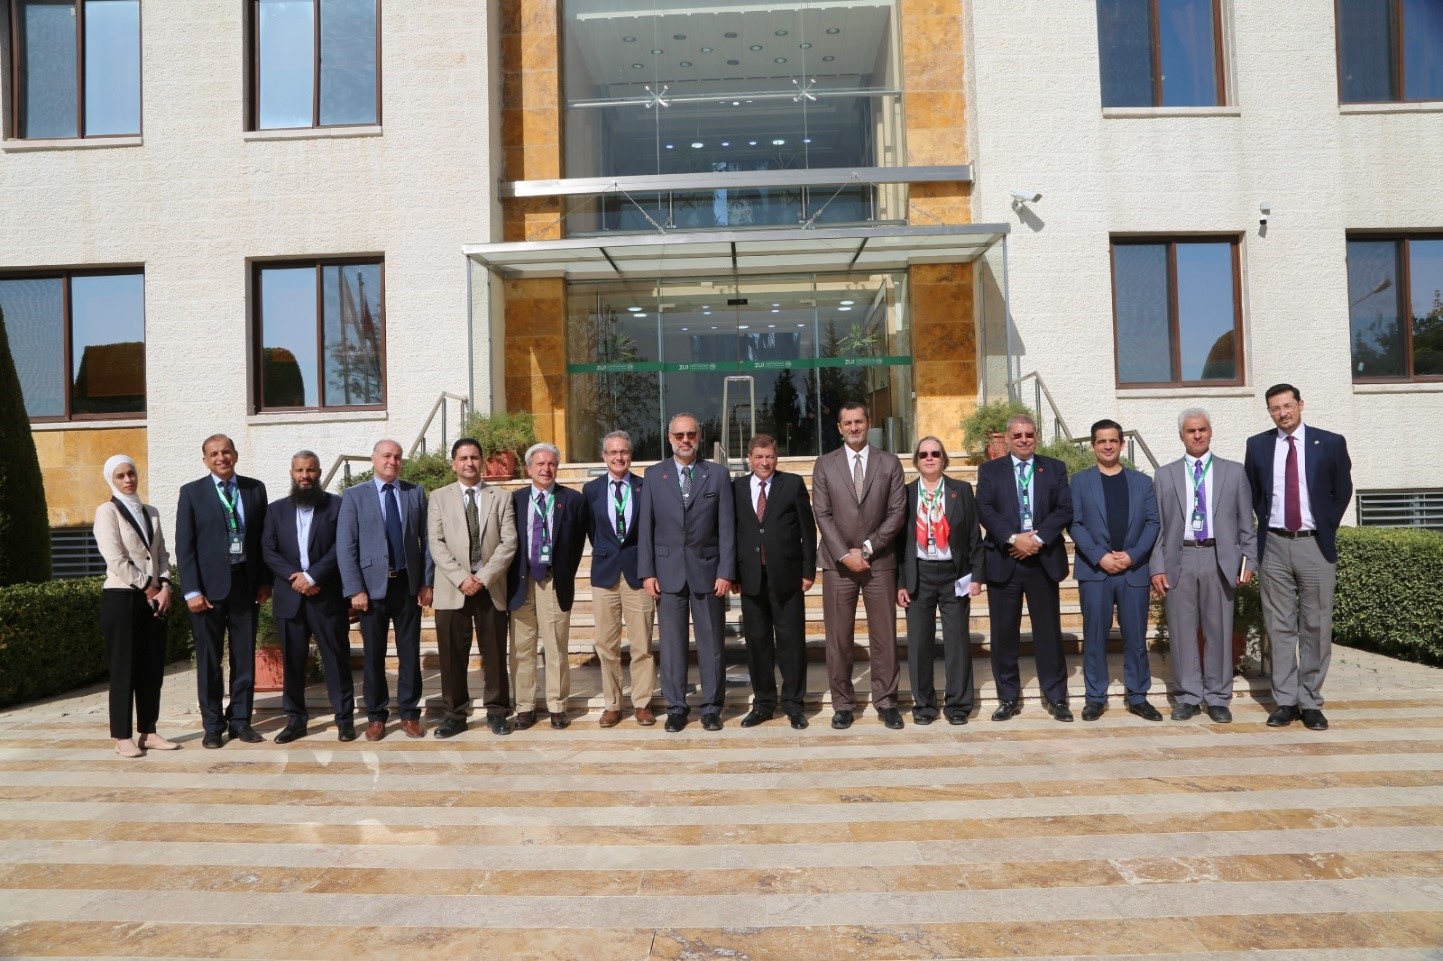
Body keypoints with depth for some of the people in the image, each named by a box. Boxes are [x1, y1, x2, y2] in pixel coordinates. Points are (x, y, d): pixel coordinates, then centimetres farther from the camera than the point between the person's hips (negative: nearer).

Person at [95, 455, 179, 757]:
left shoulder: (151, 513, 13)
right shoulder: (107, 512, -5)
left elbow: (162, 554, 11)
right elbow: (116, 560, -13)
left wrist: (164, 587, -5)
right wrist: (149, 588, -10)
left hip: (154, 598, 6)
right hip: (122, 598, -6)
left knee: (153, 668, 7)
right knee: (124, 669, -1)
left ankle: (148, 732, 16)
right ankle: (123, 737, 8)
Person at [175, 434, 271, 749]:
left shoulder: (255, 489, 7)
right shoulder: (192, 492, 0)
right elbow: (184, 545, -3)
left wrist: (265, 581, 3)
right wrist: (192, 591, -9)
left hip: (246, 582, 2)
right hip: (209, 585, -2)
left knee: (245, 657, 8)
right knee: (209, 660, 5)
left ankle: (240, 719, 19)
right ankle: (213, 725, 15)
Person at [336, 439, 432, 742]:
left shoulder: (416, 493, 6)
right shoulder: (354, 496, 1)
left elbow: (425, 539, 5)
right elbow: (345, 546, -3)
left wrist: (427, 582, -1)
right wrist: (355, 589, -10)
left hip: (408, 583, 1)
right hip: (373, 584, -1)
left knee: (410, 652, 7)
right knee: (373, 654, 7)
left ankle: (409, 713, 18)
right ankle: (376, 716, 20)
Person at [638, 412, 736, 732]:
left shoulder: (718, 474, 3)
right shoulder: (653, 475, 6)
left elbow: (727, 527, 0)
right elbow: (645, 526, 4)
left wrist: (726, 572, -6)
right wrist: (647, 572, -2)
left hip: (707, 570, 0)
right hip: (668, 571, 1)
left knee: (711, 643, 6)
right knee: (672, 642, 6)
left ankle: (711, 707, 17)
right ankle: (676, 707, 17)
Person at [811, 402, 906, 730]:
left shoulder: (889, 462, 6)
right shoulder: (825, 464, 6)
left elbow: (897, 512, 0)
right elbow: (822, 515, 0)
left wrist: (866, 548, -8)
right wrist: (845, 555, -10)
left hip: (880, 561, 0)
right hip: (838, 562, 0)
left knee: (884, 635, 5)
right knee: (838, 637, 2)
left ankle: (886, 701, 16)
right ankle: (843, 703, 12)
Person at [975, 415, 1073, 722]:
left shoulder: (1055, 468, 9)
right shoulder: (990, 470, 7)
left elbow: (1065, 509, -1)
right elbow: (984, 510, -4)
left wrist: (1038, 538, -14)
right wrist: (1014, 538, -17)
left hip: (1044, 560, 0)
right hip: (1003, 560, 0)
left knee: (1049, 631, 6)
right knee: (1004, 633, 4)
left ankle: (1056, 697, 16)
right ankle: (1008, 699, 14)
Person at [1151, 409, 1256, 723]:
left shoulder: (1234, 472, 9)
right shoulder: (1164, 475, 9)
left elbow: (1246, 522, 8)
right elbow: (1157, 525, 5)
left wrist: (1249, 562, 1)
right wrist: (1157, 568, -2)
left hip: (1220, 560, 0)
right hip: (1179, 561, 0)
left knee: (1219, 631, 5)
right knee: (1182, 632, 3)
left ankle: (1218, 699, 16)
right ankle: (1189, 697, 14)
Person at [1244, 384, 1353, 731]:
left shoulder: (1330, 443, 1)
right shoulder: (1257, 445, 5)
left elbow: (1343, 491, 9)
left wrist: (1326, 528, 5)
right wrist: (1265, 523, 8)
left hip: (1315, 545, -1)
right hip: (1274, 546, 1)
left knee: (1316, 628, 4)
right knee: (1280, 628, 5)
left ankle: (1311, 703, 14)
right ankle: (1285, 701, 12)